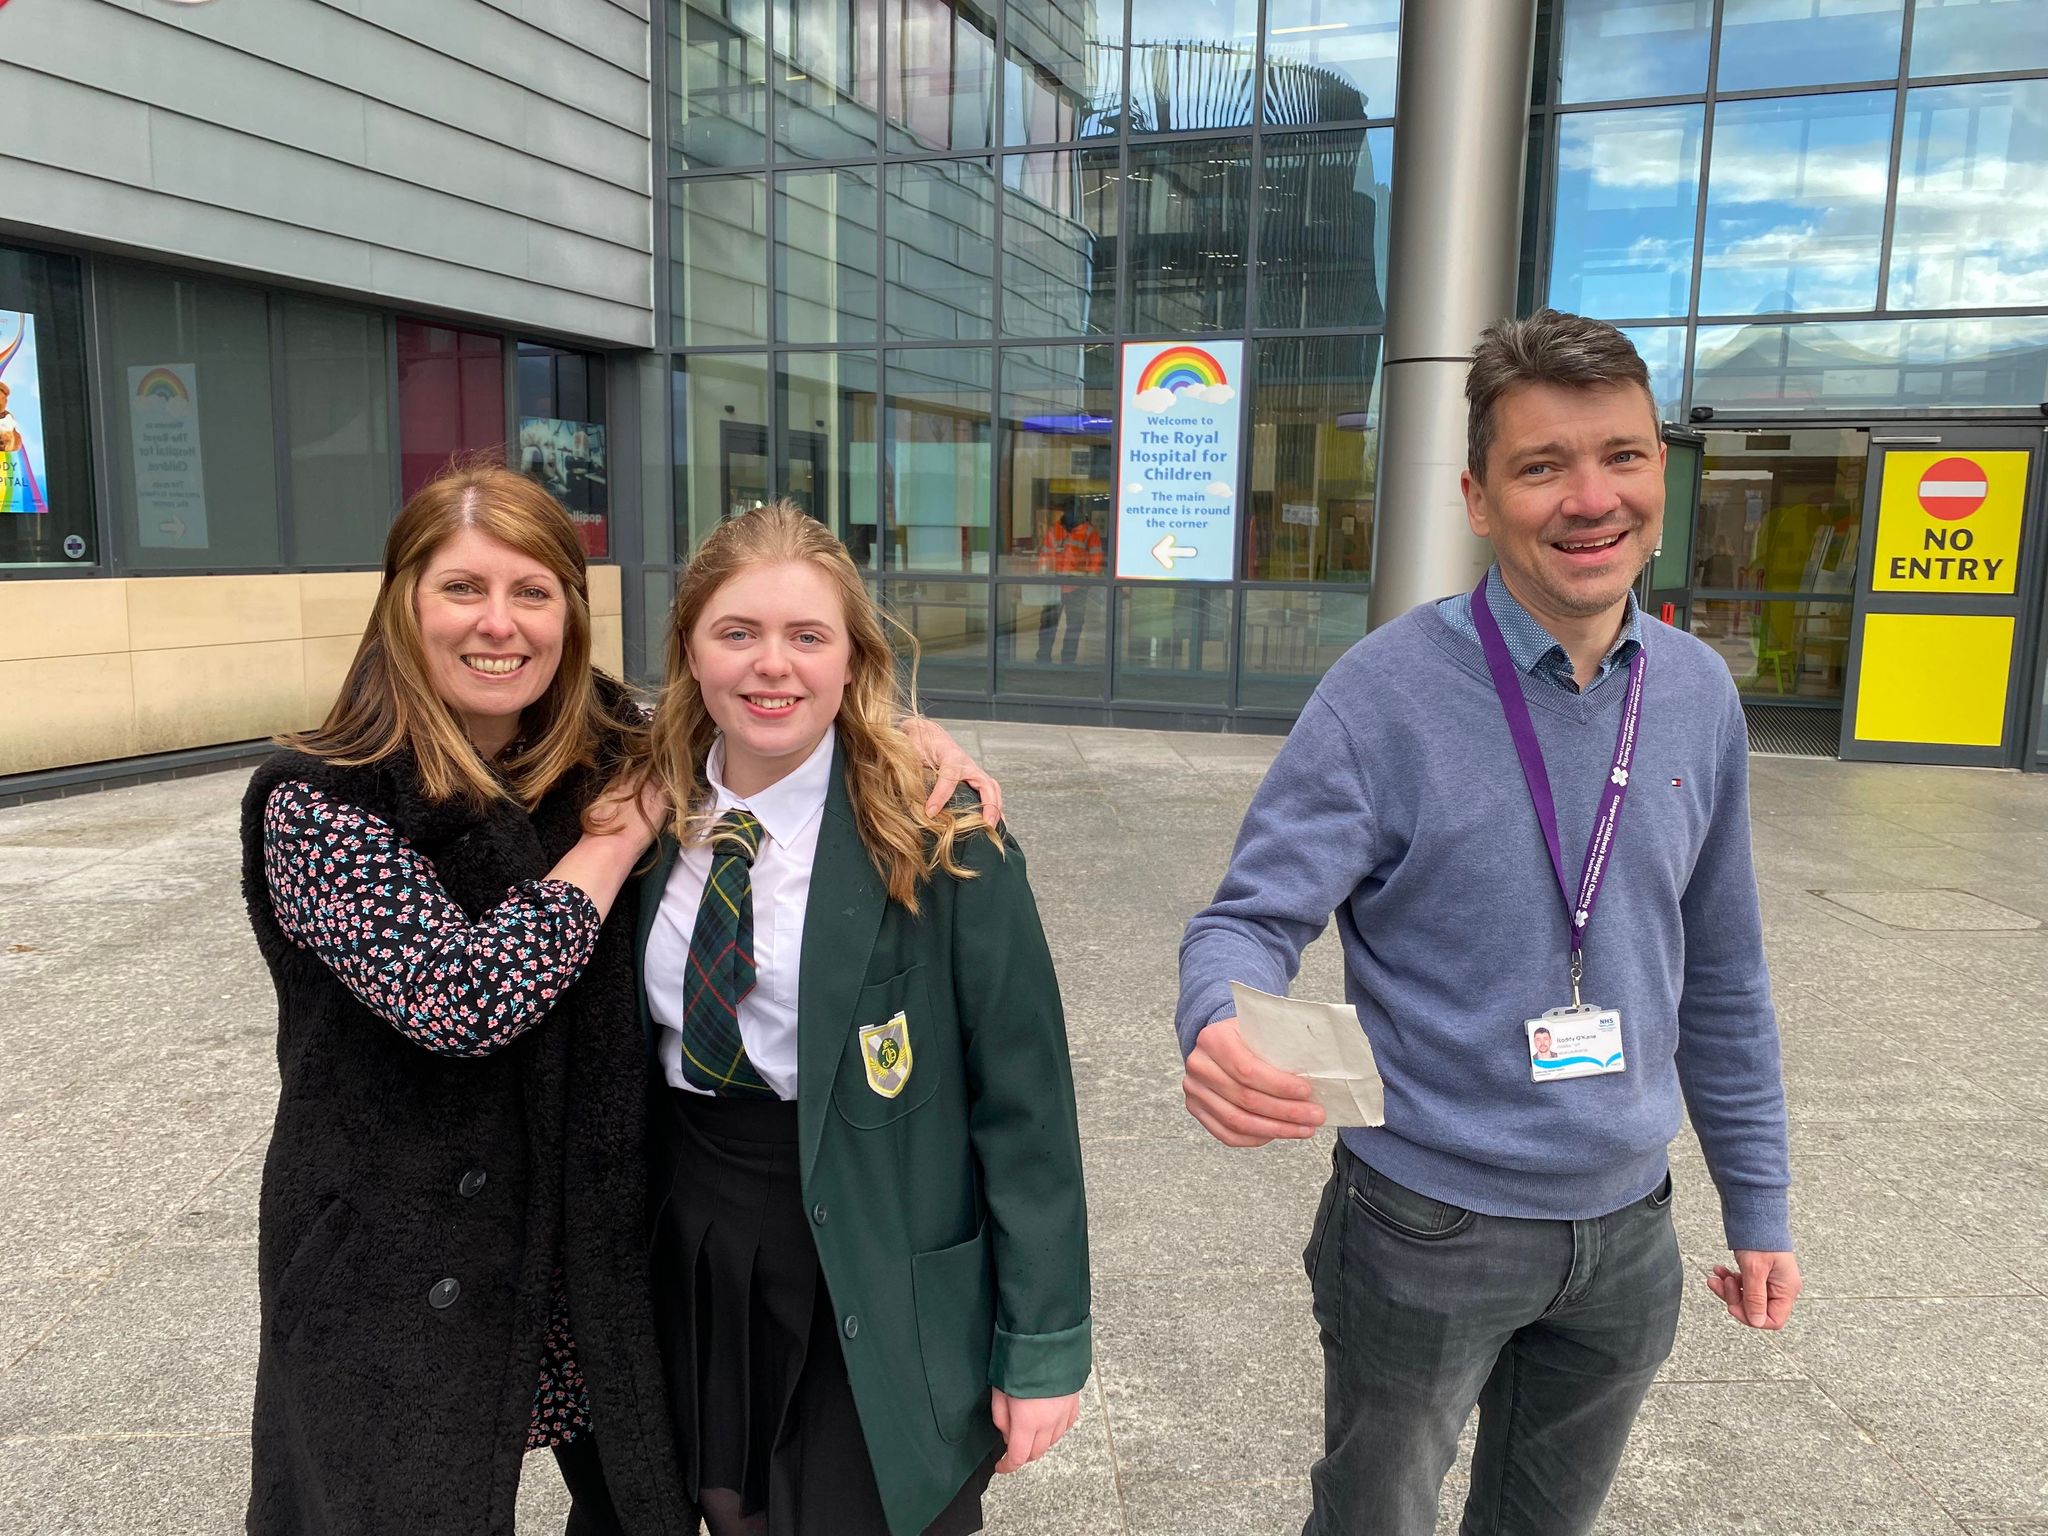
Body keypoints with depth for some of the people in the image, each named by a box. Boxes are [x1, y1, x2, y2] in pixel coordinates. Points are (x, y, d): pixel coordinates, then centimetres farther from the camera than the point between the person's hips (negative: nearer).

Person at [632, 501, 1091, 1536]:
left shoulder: (937, 842, -17)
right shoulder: (653, 822, -2)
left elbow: (1024, 1102, -14)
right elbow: (627, 1054, 10)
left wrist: (1043, 1344, -12)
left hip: (879, 1297, -4)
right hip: (691, 1266, 5)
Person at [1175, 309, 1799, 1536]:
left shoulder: (1699, 695, -2)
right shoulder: (1390, 689, -18)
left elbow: (1722, 981, 7)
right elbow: (1256, 916, -20)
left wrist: (1759, 1206, 11)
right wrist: (1223, 1035, -42)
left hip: (1627, 1233, 5)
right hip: (1428, 1230, -4)